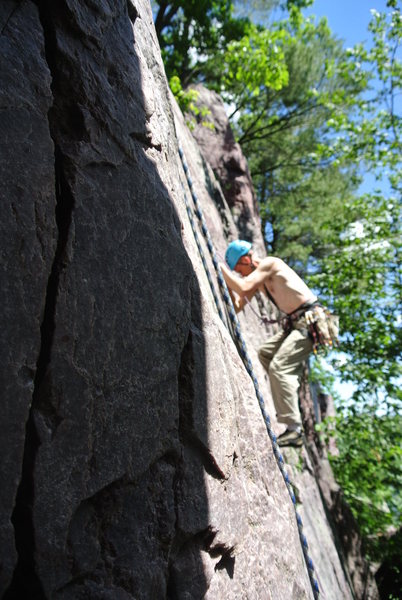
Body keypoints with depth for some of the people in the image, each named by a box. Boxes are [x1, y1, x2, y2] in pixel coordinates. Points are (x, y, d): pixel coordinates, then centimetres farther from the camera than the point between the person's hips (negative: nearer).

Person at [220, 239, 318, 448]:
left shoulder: (269, 263, -11)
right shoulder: (258, 278, 14)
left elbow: (243, 287, -24)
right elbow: (237, 306, 14)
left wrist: (221, 267, -13)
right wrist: (226, 279, 6)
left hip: (310, 320, -10)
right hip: (295, 323, 10)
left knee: (279, 366, -19)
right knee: (265, 353, 16)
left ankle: (294, 429, -16)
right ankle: (289, 401, 20)